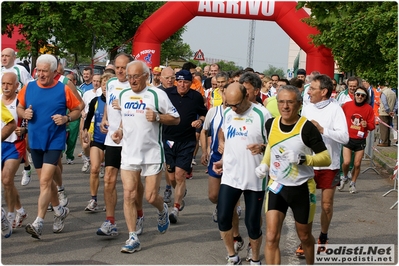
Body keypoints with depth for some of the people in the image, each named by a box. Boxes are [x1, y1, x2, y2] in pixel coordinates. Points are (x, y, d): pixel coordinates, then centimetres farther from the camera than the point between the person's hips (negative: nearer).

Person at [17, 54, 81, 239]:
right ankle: (60, 211, 37)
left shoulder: (64, 90, -6)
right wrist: (24, 114, -8)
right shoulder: (28, 88, 3)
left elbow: (77, 110, 3)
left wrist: (66, 118, -15)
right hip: (35, 140, 5)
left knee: (45, 181, -12)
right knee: (46, 180, 16)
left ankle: (38, 223, -13)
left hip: (55, 141, -4)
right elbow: (19, 108, 14)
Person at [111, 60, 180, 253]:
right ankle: (133, 238, 1)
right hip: (129, 153, 4)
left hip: (152, 154, -4)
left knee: (151, 197, -2)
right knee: (129, 195, -4)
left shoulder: (157, 95, -8)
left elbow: (176, 119, -4)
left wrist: (157, 117, -19)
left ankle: (162, 210, 34)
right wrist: (120, 131, 6)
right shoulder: (123, 95, 9)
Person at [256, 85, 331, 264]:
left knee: (304, 237, 16)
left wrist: (302, 159, -30)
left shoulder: (307, 128, -18)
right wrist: (264, 164, 4)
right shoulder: (270, 124, -2)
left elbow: (326, 159, -16)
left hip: (302, 189, -3)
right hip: (276, 187, 3)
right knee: (271, 237, -9)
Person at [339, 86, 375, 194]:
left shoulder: (369, 109, -3)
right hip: (348, 139, -1)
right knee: (346, 162, -12)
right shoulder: (347, 105, -4)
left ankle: (353, 184, 26)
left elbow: (372, 125, 2)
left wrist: (367, 125, -18)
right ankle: (345, 178, 19)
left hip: (360, 140, 1)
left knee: (357, 164, 3)